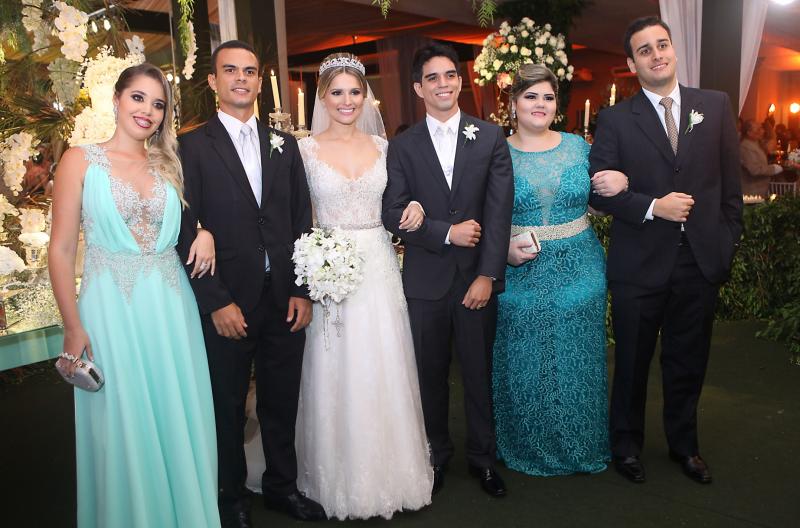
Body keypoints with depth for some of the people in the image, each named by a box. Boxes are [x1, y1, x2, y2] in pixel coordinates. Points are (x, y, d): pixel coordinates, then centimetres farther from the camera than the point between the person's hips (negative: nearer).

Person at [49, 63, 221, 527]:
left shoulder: (169, 165, 9)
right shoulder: (81, 161, -2)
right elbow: (62, 250, -4)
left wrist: (206, 232, -3)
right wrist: (73, 327, -8)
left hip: (171, 307, 4)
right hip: (112, 308, -3)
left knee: (180, 422, 11)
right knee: (124, 428, 6)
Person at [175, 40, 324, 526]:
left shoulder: (284, 144, 9)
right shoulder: (193, 147, -3)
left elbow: (302, 221, 7)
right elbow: (186, 232, -7)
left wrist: (302, 291, 0)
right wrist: (217, 302, -11)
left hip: (286, 299, 3)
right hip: (228, 303, -3)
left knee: (283, 401, 15)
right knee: (229, 407, 13)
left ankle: (282, 486, 36)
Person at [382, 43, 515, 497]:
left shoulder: (491, 137, 2)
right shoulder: (403, 146, 3)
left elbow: (500, 210, -5)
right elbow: (394, 214, -4)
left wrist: (487, 274, -12)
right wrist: (447, 233, -16)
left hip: (478, 277, 0)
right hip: (425, 281, 0)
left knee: (480, 372, 11)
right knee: (431, 374, 12)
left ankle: (483, 457, 30)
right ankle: (437, 454, 32)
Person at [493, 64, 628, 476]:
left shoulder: (577, 146, 5)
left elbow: (600, 201, 13)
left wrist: (620, 184, -8)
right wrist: (505, 249, -16)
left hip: (579, 270, 2)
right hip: (520, 275, -2)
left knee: (576, 362, 12)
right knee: (524, 365, 8)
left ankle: (581, 448, 34)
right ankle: (528, 449, 30)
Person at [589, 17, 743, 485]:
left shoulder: (716, 106, 4)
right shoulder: (616, 119, -3)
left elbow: (730, 181, 6)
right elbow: (598, 190, -7)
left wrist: (729, 241, 2)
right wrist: (653, 207, -18)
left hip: (701, 261, 2)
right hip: (640, 264, -2)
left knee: (689, 361, 17)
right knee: (632, 362, 13)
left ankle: (684, 443, 39)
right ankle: (627, 445, 34)